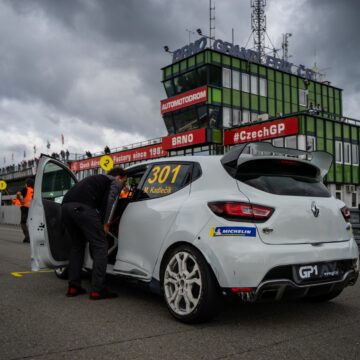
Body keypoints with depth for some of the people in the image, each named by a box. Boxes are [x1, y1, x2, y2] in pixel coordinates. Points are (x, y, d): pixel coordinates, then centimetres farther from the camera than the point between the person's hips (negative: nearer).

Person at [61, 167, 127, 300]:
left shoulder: (97, 179, 39)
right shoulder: (115, 182, 17)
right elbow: (110, 200, -2)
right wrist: (106, 223, 1)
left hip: (65, 206, 8)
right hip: (82, 207, -8)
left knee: (77, 245, 22)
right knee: (100, 246, 1)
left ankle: (73, 287, 20)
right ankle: (97, 290, -3)